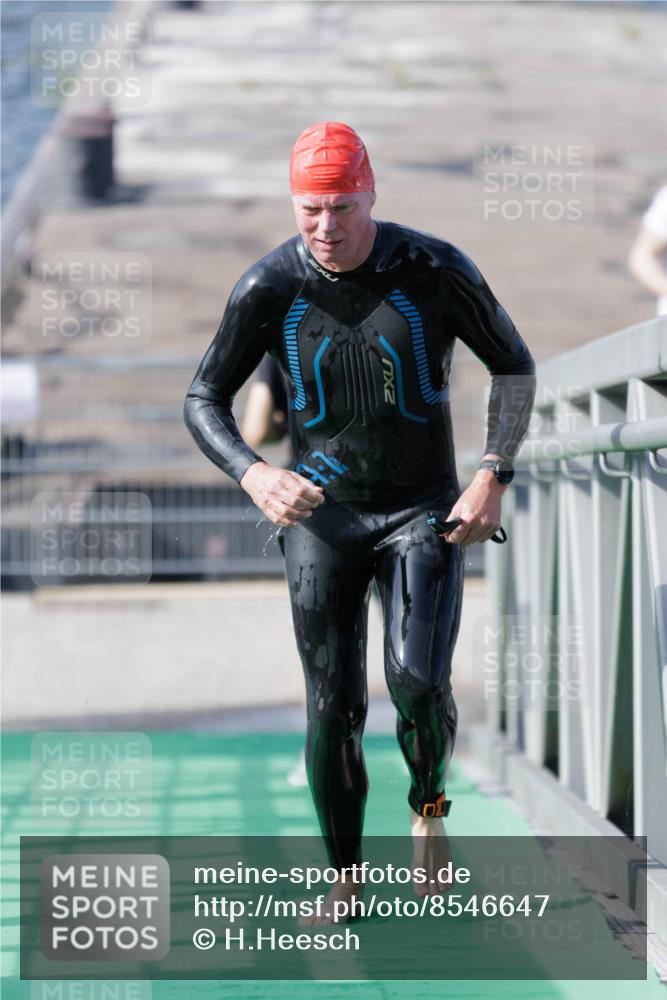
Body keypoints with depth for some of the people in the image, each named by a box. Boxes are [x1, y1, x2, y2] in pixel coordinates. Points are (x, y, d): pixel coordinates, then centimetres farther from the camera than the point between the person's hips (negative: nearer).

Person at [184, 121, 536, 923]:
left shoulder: (436, 271, -12)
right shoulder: (267, 289, -10)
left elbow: (514, 367, 1)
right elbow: (203, 402, -1)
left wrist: (493, 478, -10)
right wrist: (254, 476, -20)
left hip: (425, 512, -1)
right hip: (322, 515, 1)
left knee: (418, 683, -19)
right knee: (332, 708, -1)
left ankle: (427, 806, 13)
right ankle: (344, 879, 15)